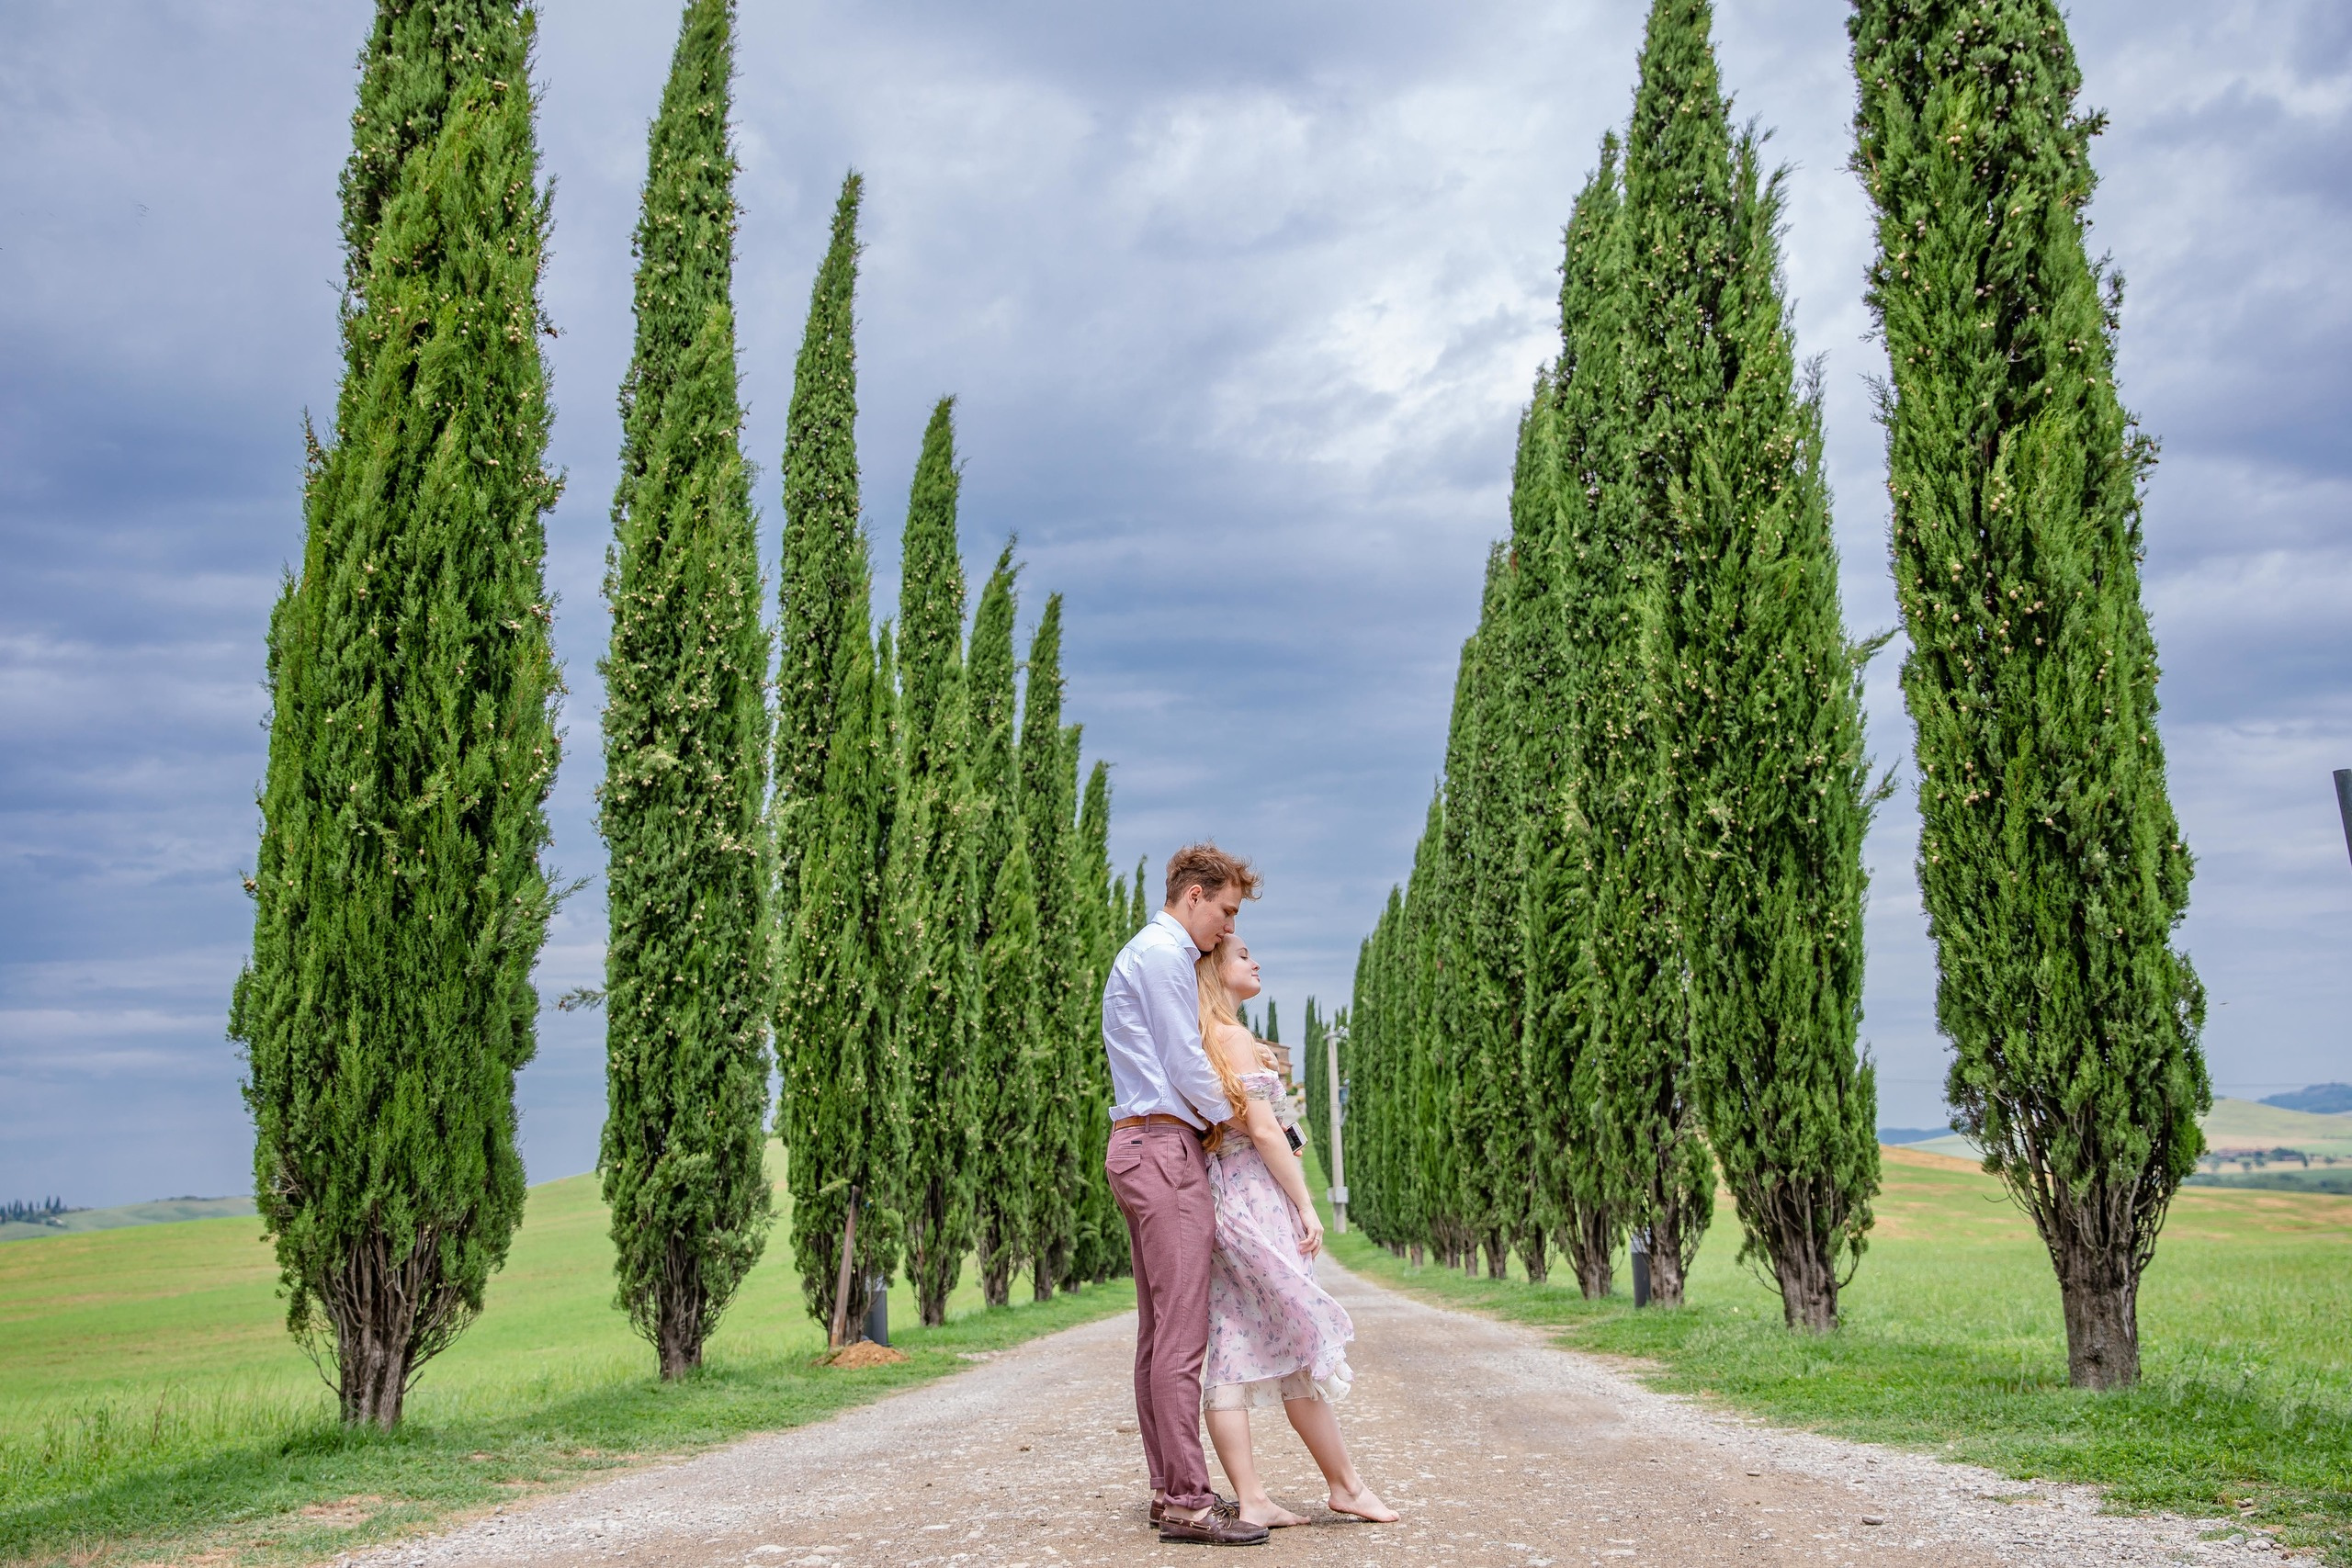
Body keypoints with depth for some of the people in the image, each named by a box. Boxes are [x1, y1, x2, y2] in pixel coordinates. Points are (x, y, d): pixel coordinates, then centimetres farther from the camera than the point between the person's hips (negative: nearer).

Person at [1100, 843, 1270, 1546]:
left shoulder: (1142, 955, 24)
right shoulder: (1162, 954, -9)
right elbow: (1185, 1065, -12)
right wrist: (1235, 1118, 3)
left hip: (1141, 1149, 11)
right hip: (1166, 1149, -11)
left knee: (1158, 1331, 9)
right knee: (1183, 1330, -11)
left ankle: (1170, 1488, 13)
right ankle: (1187, 1500, -11)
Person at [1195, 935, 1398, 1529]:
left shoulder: (1198, 1040, 16)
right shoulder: (1233, 1037, -10)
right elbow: (1264, 1130, -15)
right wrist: (1307, 1207, -11)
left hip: (1216, 1193, 9)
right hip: (1256, 1196, -9)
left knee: (1233, 1351, 3)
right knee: (1301, 1344, 0)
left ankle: (1251, 1499, 3)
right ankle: (1346, 1485, 9)